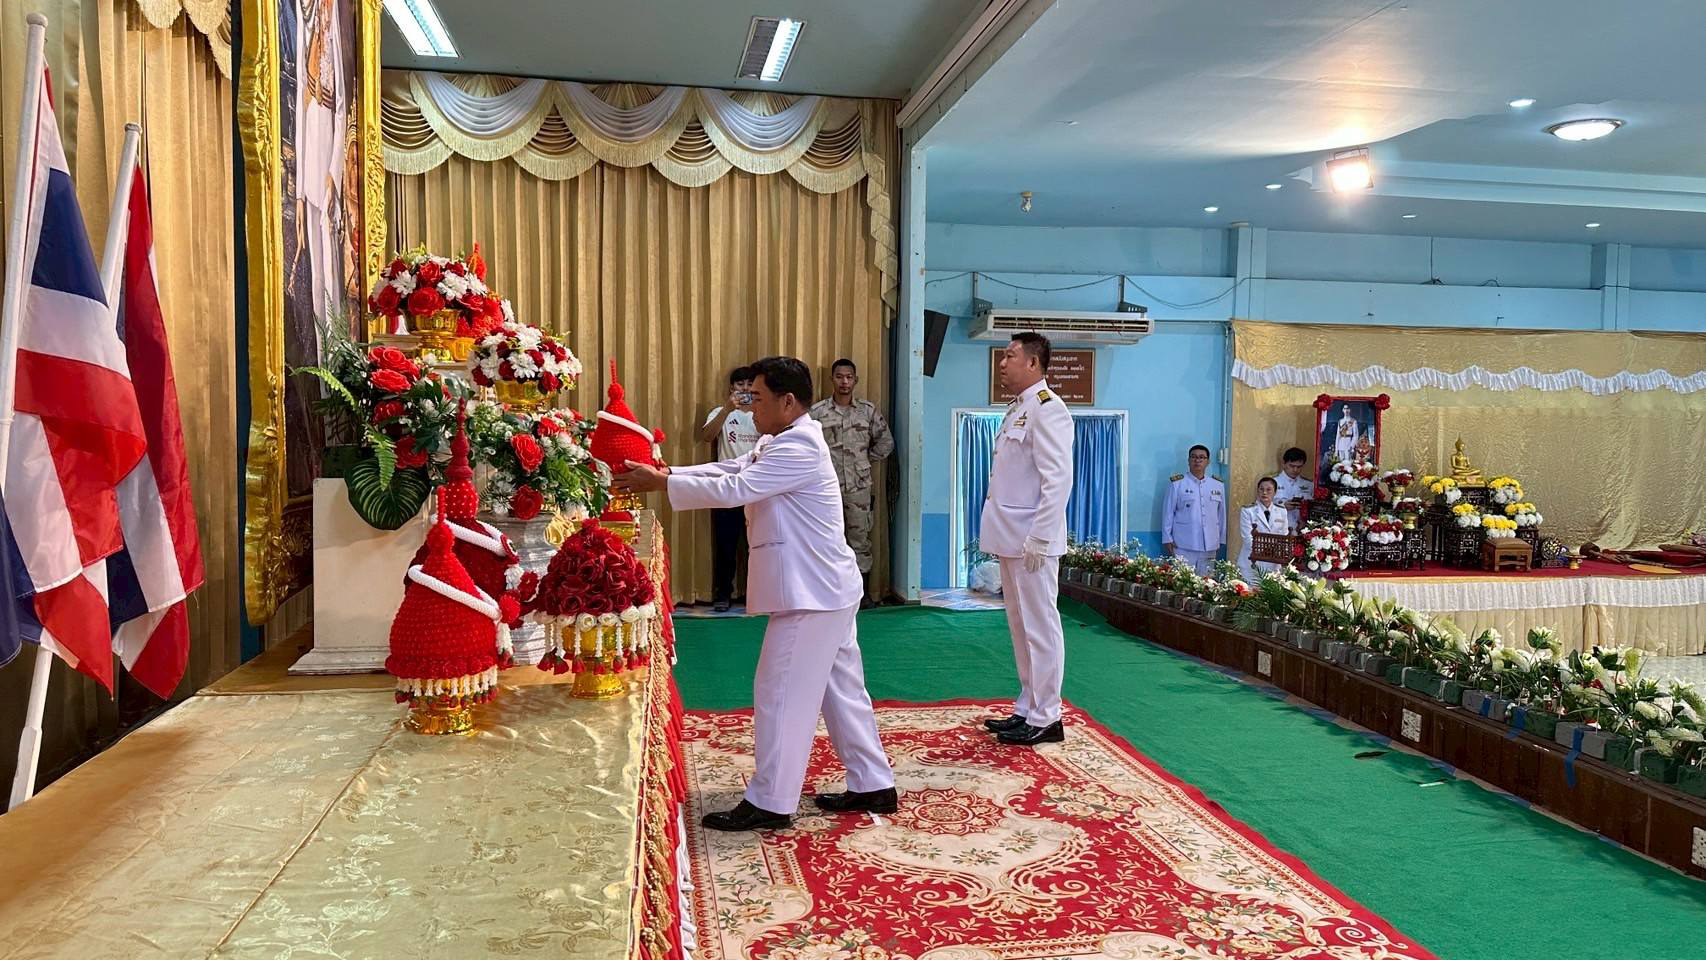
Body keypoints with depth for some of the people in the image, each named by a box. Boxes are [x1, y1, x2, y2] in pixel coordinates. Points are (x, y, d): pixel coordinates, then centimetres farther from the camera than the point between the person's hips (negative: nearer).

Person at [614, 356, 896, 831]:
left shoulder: (799, 448, -18)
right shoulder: (776, 445, 16)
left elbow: (734, 489, -24)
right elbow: (727, 470, 9)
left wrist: (661, 483, -19)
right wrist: (666, 472, -4)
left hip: (811, 594, -10)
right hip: (827, 589, 10)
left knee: (781, 693, -3)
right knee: (842, 688, 15)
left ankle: (770, 802, 6)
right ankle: (873, 785, 24)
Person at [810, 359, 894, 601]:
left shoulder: (868, 410, 4)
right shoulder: (817, 411, -1)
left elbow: (885, 442, 10)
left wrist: (867, 463, 8)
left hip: (859, 487, 1)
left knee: (860, 538, 6)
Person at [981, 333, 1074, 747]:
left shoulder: (1046, 408, -13)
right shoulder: (1016, 409, 16)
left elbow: (1058, 479, -20)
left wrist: (1038, 538, -21)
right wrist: (1005, 534, 16)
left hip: (1032, 541, -10)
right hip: (1011, 538, 10)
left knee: (1040, 627, -1)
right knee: (1021, 627, 16)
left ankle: (1045, 719, 8)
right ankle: (1027, 708, 26)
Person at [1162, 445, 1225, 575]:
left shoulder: (1218, 486, 11)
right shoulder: (1177, 484, 1)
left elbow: (1221, 514, 16)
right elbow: (1168, 512, 2)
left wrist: (1221, 539, 16)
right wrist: (1167, 538, -1)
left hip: (1209, 547, 3)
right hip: (1183, 546, -3)